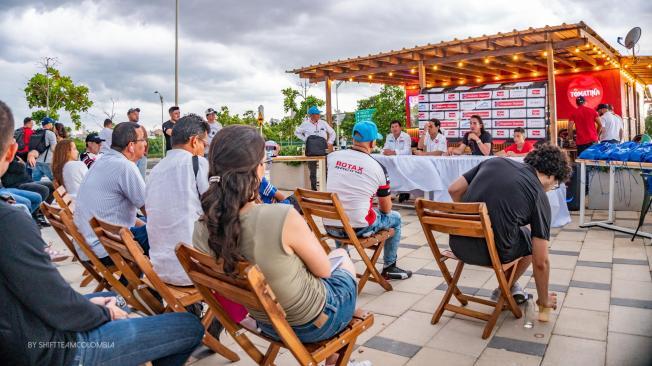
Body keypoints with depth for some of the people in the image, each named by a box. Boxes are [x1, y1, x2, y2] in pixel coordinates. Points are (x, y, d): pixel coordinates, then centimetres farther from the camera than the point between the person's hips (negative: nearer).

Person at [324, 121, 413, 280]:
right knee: (395, 218, 22)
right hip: (358, 228, -4)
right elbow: (386, 209, 3)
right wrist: (379, 208, 25)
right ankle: (389, 268, 31)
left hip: (329, 226, 4)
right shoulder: (377, 167, -7)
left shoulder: (332, 157, -1)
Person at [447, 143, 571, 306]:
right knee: (530, 235, 26)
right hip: (491, 254, -5)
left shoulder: (494, 162, 8)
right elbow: (540, 262, 1)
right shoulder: (540, 197, -1)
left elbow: (454, 190, 6)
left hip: (458, 246, 5)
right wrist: (544, 300, 16)